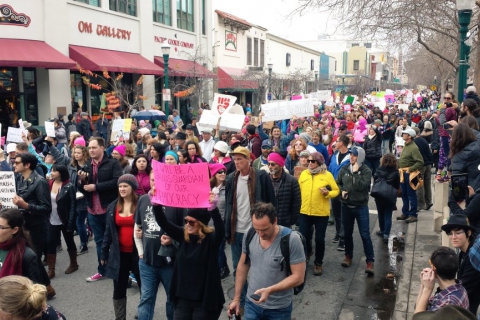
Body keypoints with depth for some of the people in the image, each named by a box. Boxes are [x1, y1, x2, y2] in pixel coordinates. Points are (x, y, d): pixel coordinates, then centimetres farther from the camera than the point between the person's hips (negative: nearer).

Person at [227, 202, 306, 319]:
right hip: (252, 304, 3)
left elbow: (298, 277, -18)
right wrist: (236, 298, 5)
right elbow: (243, 266, 4)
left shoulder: (292, 240, -22)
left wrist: (269, 290, -27)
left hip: (279, 309, -3)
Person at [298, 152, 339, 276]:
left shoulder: (327, 175, -3)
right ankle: (308, 252, 42)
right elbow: (298, 190, 8)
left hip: (321, 213, -2)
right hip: (304, 212, 3)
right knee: (303, 237, 9)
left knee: (319, 239, 4)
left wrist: (328, 193, -19)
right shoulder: (303, 174, 4)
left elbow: (336, 190, 0)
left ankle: (318, 263, 24)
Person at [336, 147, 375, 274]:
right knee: (347, 233, 14)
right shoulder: (344, 169, 2)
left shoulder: (366, 171, -8)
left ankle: (370, 261, 4)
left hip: (361, 207, -4)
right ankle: (348, 256, 30)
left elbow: (362, 186, -20)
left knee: (365, 235, -3)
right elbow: (337, 183, 12)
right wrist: (341, 191, -6)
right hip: (346, 206, 4)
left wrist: (356, 173, -18)